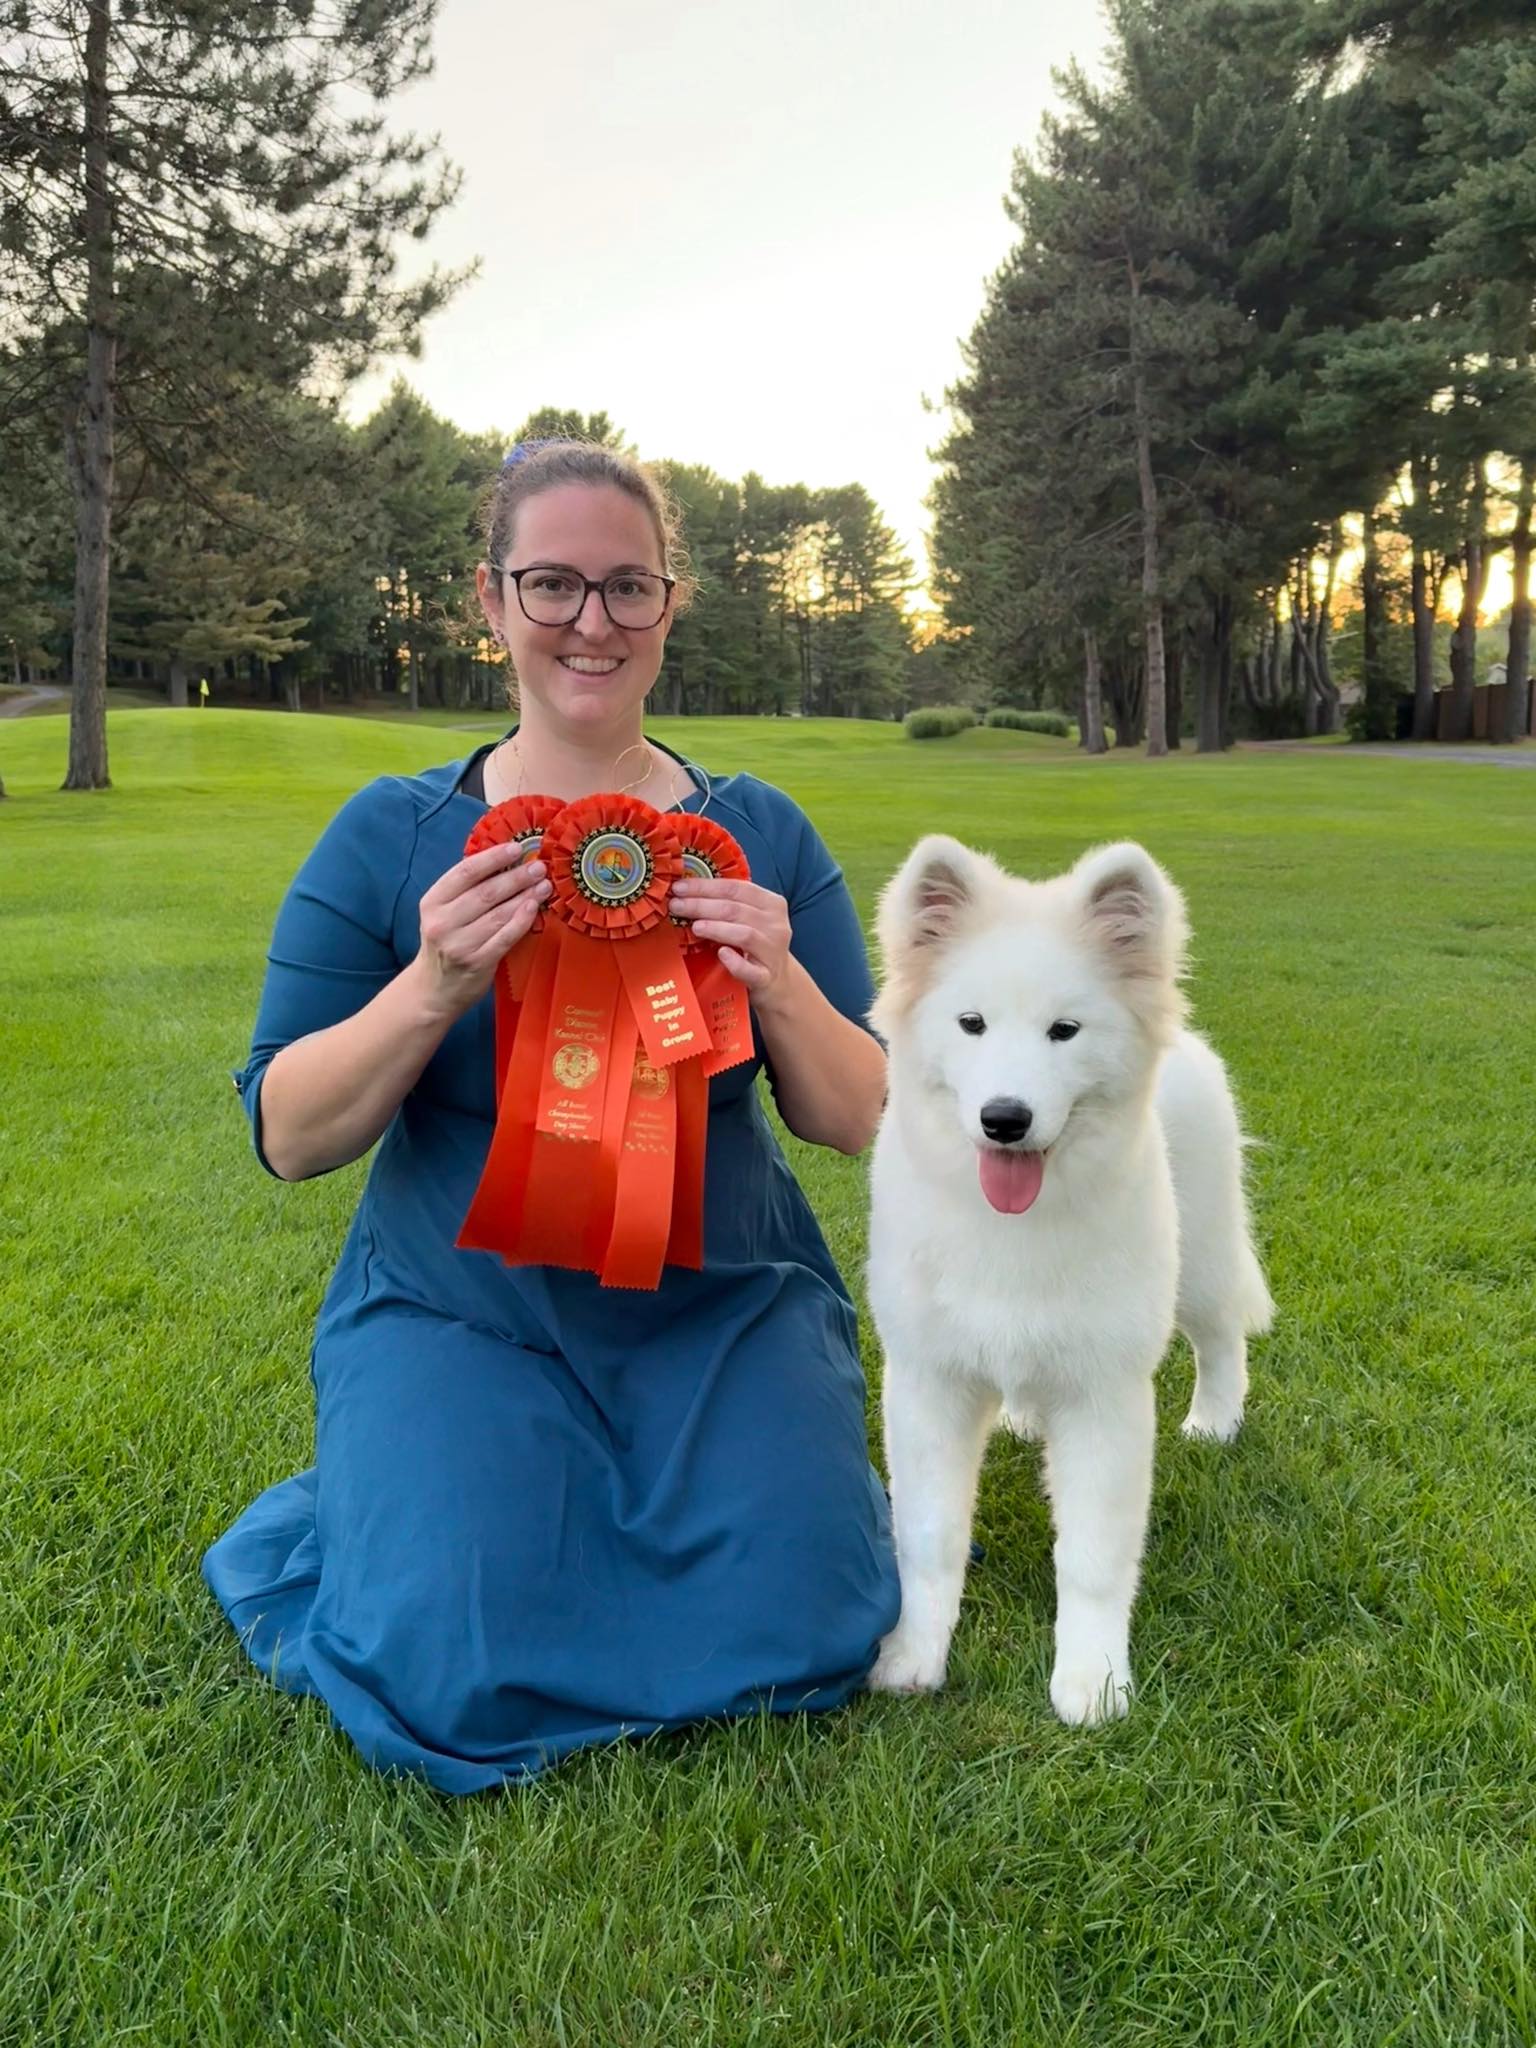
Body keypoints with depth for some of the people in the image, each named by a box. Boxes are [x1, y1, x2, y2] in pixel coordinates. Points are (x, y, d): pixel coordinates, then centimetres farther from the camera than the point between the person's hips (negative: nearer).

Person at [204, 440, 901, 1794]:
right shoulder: (391, 836, -3)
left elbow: (862, 1121, -1)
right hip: (456, 1311, -1)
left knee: (791, 1643, -14)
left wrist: (781, 987, -21)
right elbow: (288, 1138, -5)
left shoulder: (761, 836, 0)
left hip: (726, 1310, 2)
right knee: (458, 1684, -17)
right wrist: (432, 988, -23)